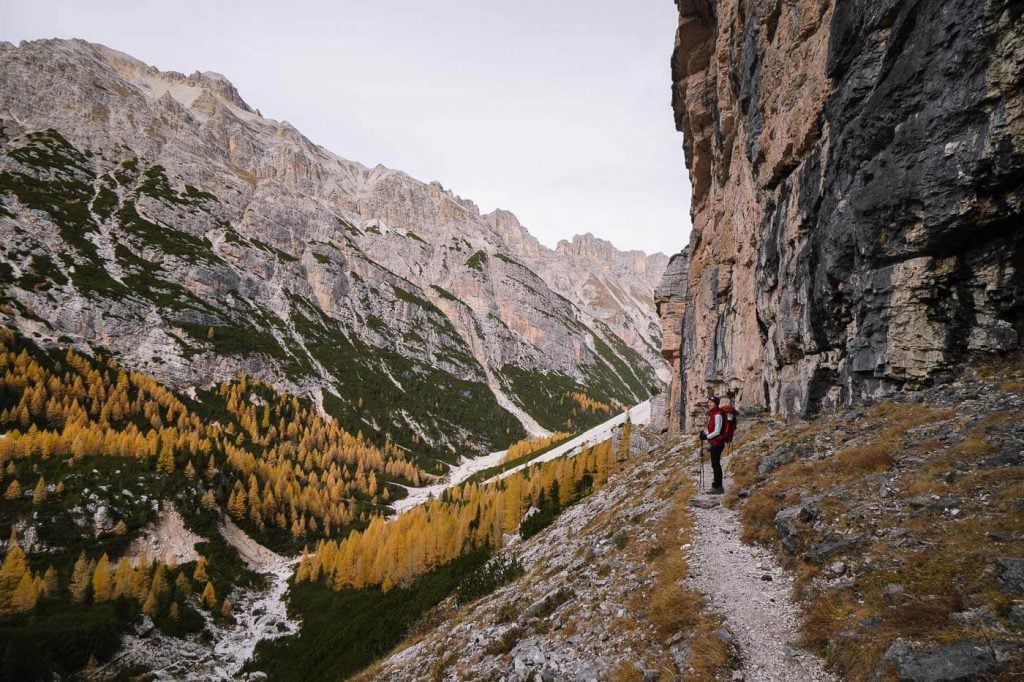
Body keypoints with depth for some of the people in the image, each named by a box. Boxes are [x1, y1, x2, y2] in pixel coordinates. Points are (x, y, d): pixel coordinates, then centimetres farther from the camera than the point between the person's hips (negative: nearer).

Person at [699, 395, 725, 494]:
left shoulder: (717, 415, -17)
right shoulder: (712, 414, 12)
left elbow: (717, 432, -19)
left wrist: (707, 436, -12)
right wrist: (705, 433, 6)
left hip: (717, 443, -10)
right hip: (714, 443, 10)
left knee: (716, 464, -5)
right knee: (715, 464, 15)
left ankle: (718, 487, 1)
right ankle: (717, 485, 24)